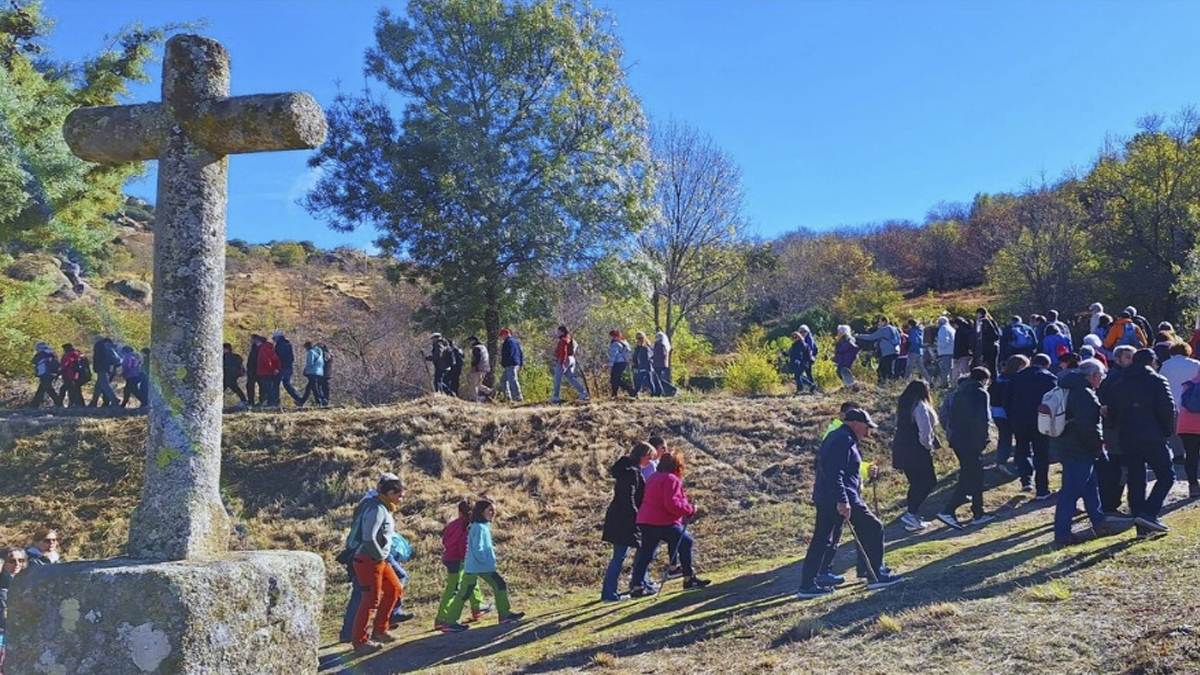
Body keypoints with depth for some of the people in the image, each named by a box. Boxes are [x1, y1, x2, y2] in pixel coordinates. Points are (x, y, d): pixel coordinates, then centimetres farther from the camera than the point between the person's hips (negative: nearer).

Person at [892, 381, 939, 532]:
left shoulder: (903, 406, 14)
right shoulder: (920, 407, -13)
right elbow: (925, 430, -21)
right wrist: (928, 445, -3)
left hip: (902, 450, 9)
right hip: (916, 451, -9)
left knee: (916, 483, 16)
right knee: (928, 482, -1)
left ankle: (913, 515, 18)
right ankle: (911, 514, -8)